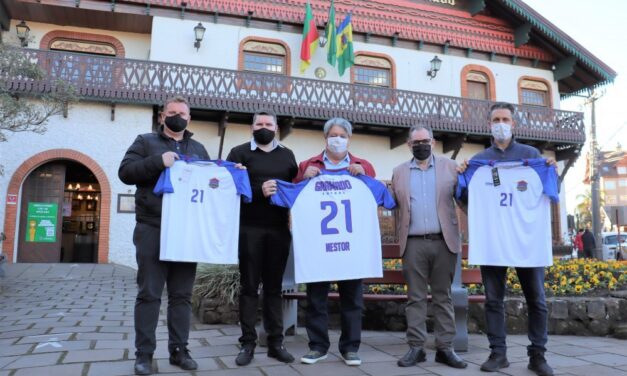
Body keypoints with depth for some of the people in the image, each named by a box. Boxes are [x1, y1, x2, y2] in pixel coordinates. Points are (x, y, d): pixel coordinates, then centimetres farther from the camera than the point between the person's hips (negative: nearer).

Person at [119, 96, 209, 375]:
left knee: (182, 295, 7)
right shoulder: (146, 141, 9)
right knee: (149, 294, 1)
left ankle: (179, 350, 17)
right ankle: (144, 353, 10)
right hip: (152, 230, -3)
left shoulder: (198, 149, 19)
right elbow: (125, 171, -3)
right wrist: (158, 161, -17)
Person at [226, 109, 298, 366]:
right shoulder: (240, 152, 6)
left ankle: (275, 342, 15)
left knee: (274, 286, 8)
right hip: (249, 229, -2)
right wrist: (258, 190, -18)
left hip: (279, 230, 3)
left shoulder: (287, 155, 16)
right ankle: (248, 343, 11)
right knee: (249, 286, 3)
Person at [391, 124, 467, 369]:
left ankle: (445, 348, 13)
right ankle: (416, 348, 10)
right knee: (415, 297, 4)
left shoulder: (450, 167, 9)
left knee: (443, 296, 6)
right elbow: (393, 205, 12)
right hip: (413, 243, 1)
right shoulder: (399, 172, 12)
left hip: (444, 241, 0)